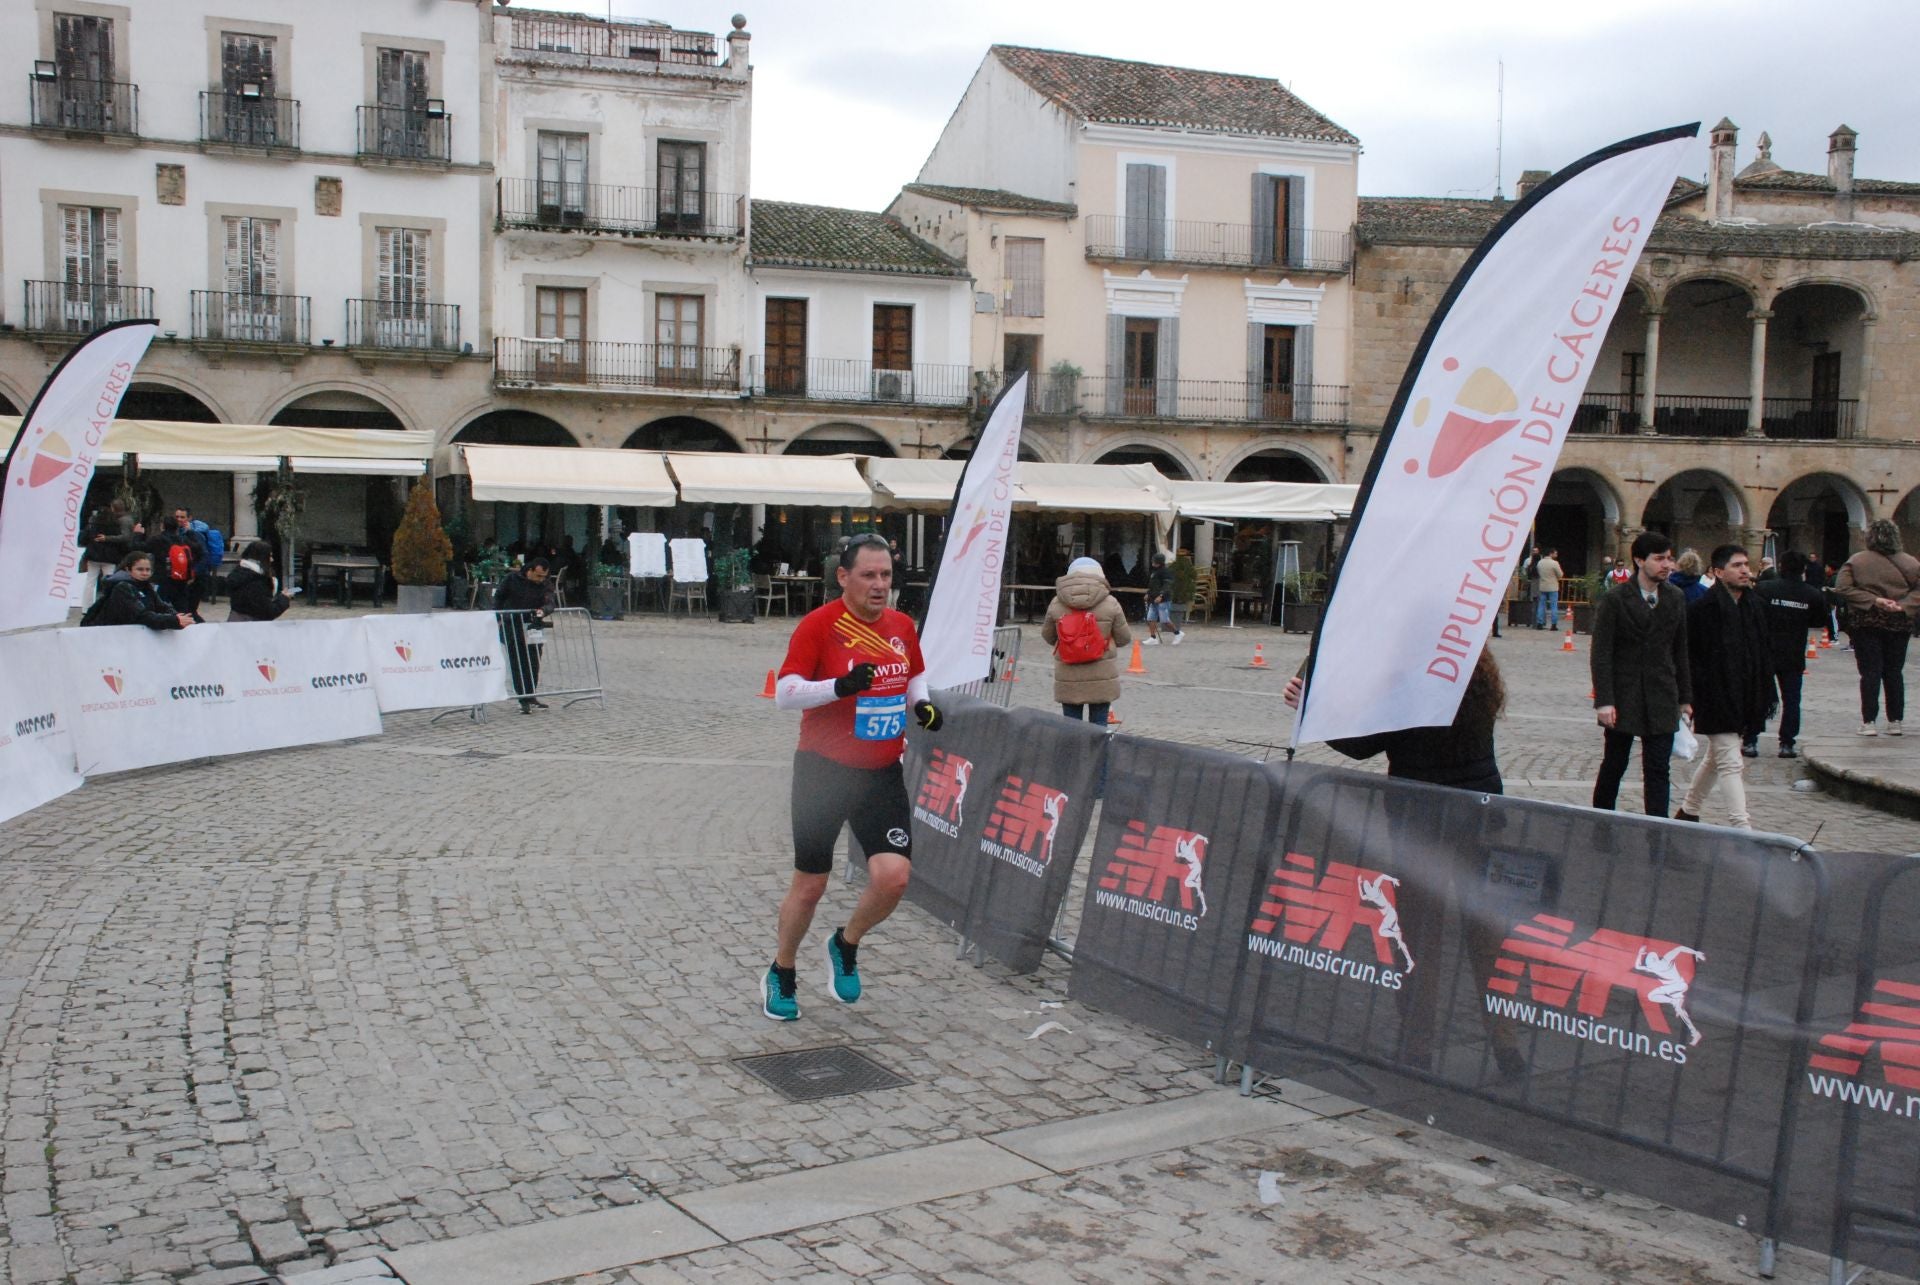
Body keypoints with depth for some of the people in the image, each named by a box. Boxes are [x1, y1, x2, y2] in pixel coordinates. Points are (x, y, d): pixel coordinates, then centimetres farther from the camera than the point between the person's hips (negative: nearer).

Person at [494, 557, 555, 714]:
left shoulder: (545, 587, -3)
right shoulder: (512, 580, -6)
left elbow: (549, 603, -19)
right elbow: (499, 597, 7)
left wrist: (543, 610, -41)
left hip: (533, 630, 2)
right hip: (513, 628, -2)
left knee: (533, 665, 6)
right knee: (518, 666, -3)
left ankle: (530, 696, 20)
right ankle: (524, 699, 0)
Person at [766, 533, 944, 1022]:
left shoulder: (902, 626, 5)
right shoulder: (818, 625, -12)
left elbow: (916, 675, 23)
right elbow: (783, 693, -16)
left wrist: (922, 704, 2)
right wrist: (840, 686, -30)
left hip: (883, 774, 4)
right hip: (824, 770, -4)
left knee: (893, 877, -10)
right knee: (810, 886, 5)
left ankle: (846, 946, 21)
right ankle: (781, 974, 31)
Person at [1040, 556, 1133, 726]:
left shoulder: (1056, 604, -2)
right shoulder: (1110, 604, -6)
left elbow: (1048, 637, 9)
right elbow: (1124, 638, 2)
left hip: (1068, 678, 1)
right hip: (1101, 677, -1)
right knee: (1098, 725, 5)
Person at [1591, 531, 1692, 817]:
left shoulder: (1676, 599, 7)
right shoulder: (1615, 600, -6)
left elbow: (1680, 652, 12)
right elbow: (1601, 654, -9)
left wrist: (1685, 697, 11)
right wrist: (1604, 701, -15)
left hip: (1661, 701, 3)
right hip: (1623, 698, -3)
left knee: (1657, 771, 0)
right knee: (1613, 766, 9)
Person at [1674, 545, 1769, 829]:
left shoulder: (1755, 608, 8)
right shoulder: (1702, 610, -13)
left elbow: (1765, 654, 17)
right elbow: (1687, 657, -11)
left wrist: (1763, 694, 10)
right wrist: (1691, 697, -14)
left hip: (1744, 700, 8)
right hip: (1716, 700, -8)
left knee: (1715, 758, 20)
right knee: (1731, 763, -10)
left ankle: (1688, 811, 36)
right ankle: (1742, 827, -10)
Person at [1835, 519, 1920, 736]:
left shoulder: (1856, 561, -5)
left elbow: (1842, 588, -13)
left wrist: (1873, 600, -13)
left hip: (1867, 624, -2)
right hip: (1899, 624, 2)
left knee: (1870, 672, 1)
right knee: (1894, 671, 11)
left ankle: (1869, 722, -2)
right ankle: (1895, 721, 14)